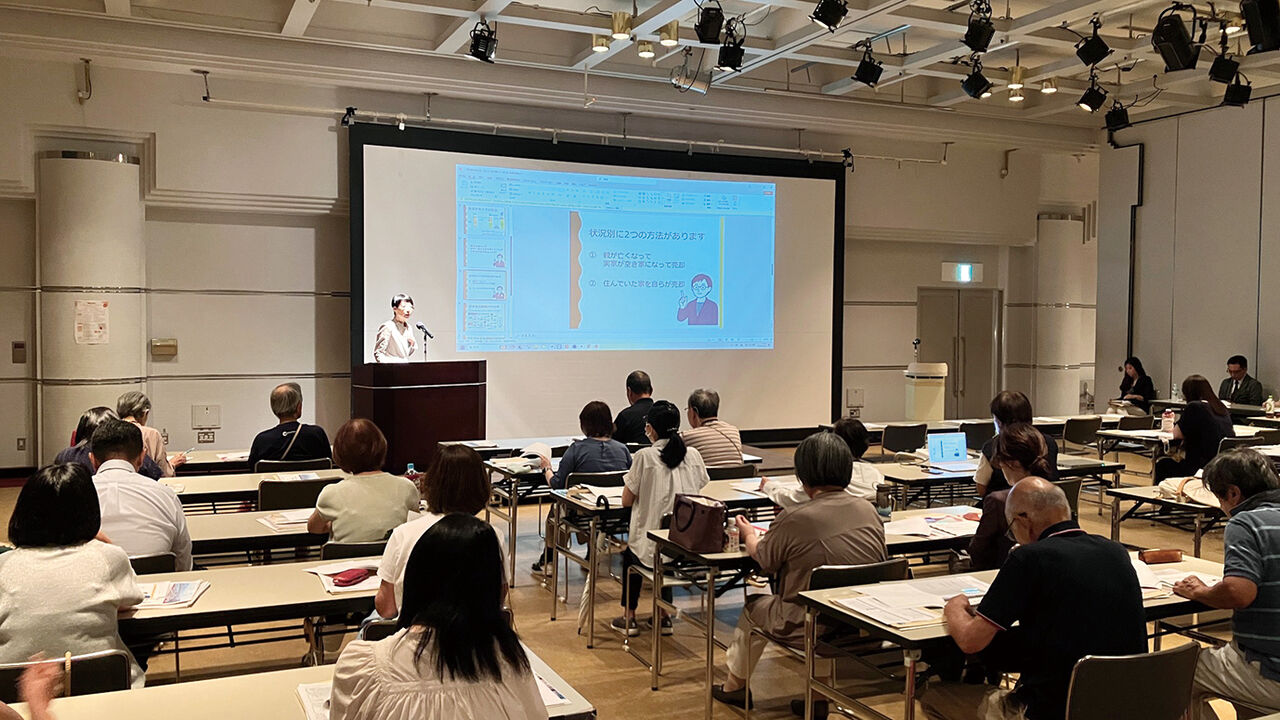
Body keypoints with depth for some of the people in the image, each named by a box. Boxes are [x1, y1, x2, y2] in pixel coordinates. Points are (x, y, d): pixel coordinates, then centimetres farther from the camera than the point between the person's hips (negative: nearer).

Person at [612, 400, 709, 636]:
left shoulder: (645, 457, -10)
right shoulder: (693, 455, 1)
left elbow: (626, 501, -3)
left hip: (655, 549, -4)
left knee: (630, 548, 30)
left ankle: (629, 617, 34)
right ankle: (663, 616, 35)